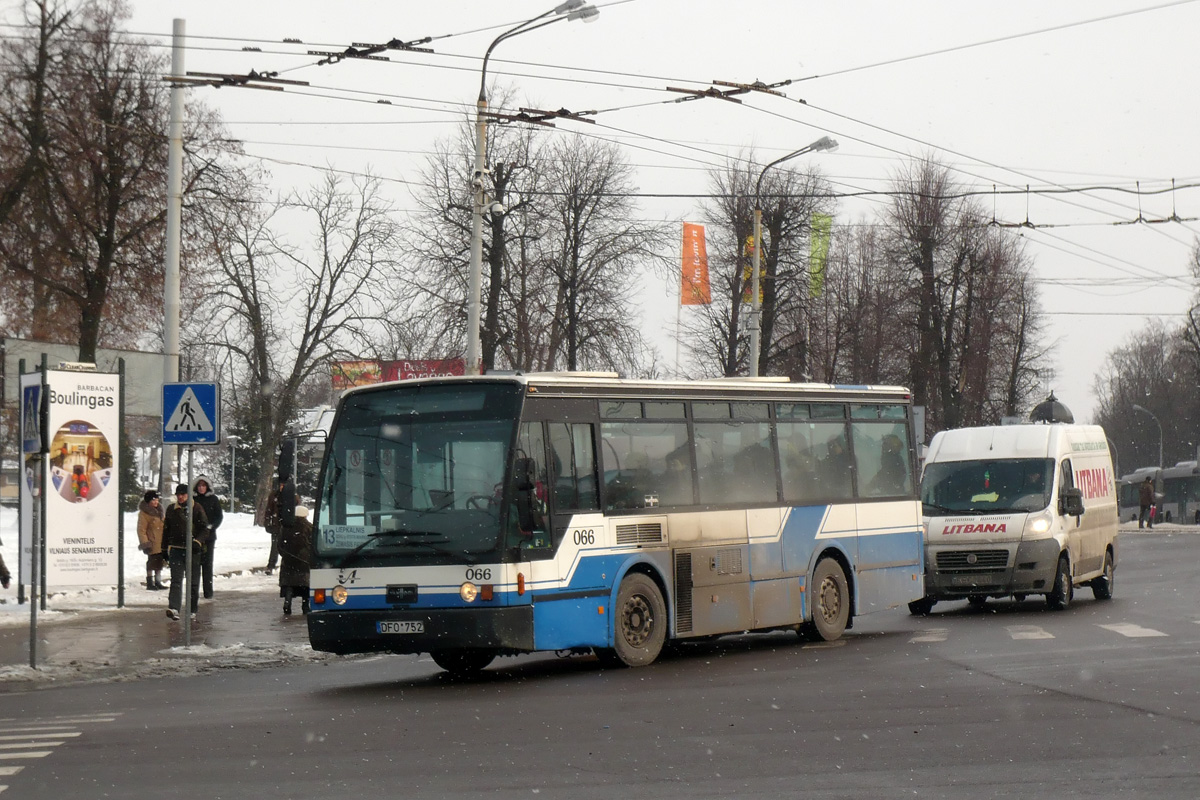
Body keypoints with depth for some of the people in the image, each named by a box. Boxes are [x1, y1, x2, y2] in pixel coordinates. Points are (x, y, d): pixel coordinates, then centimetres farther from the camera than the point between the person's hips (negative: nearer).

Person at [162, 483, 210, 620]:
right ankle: (173, 608, -22)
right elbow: (166, 530, 18)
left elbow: (204, 529, -1)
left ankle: (192, 609, 18)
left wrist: (197, 541, -18)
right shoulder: (171, 510, 10)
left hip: (192, 550, -1)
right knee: (176, 579, -11)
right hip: (176, 549, 1)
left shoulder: (197, 508, 1)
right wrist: (165, 549, 16)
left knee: (193, 581, 7)